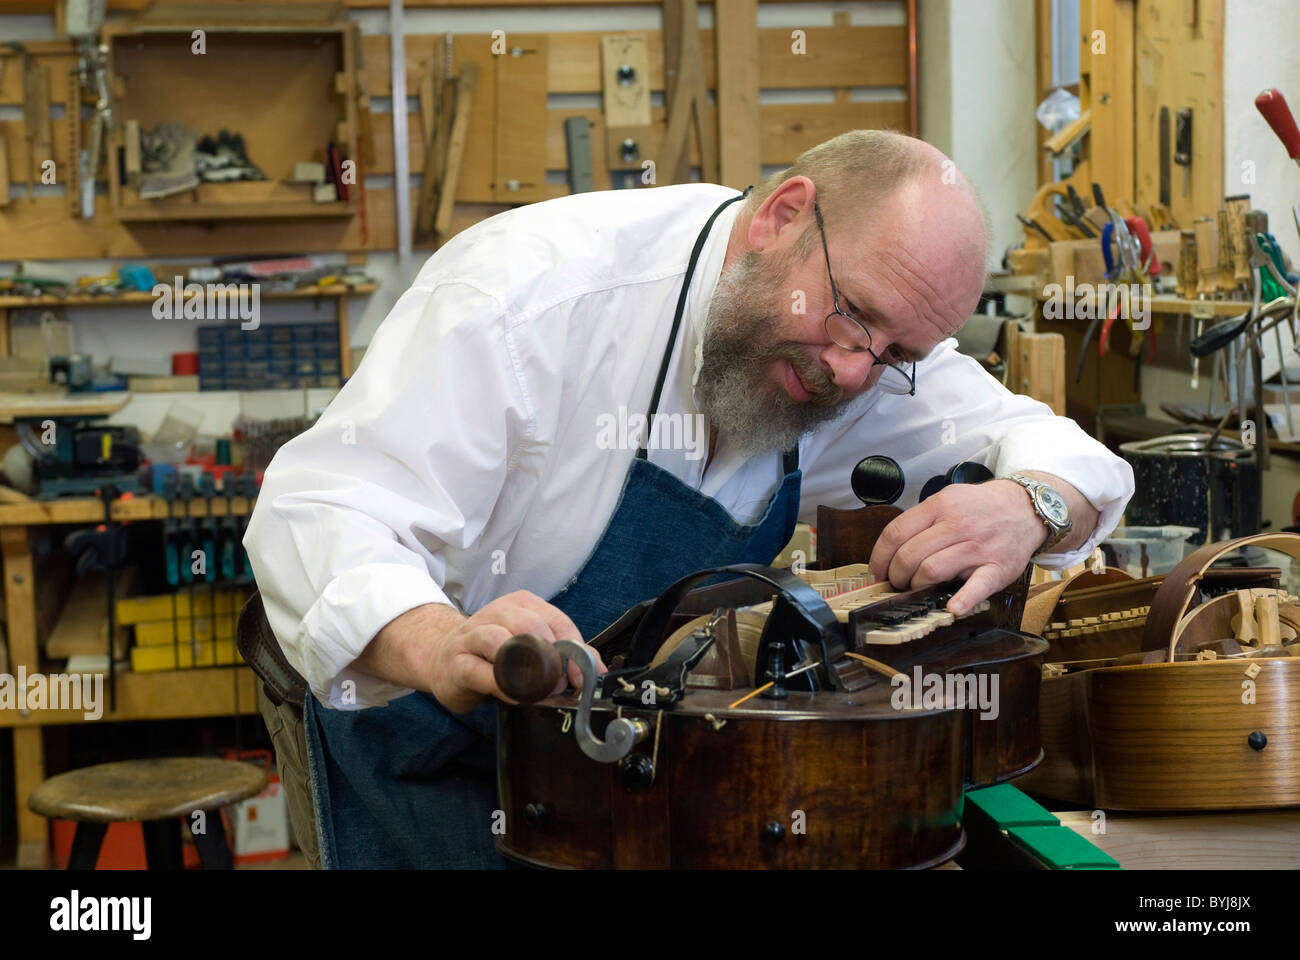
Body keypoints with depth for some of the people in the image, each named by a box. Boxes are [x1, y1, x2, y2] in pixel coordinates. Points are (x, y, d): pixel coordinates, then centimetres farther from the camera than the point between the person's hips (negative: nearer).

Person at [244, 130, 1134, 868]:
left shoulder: (871, 342, -9)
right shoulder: (537, 287, -28)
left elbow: (1063, 450, -3)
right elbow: (320, 510, -32)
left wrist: (1028, 506, -28)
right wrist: (443, 650, -52)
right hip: (441, 755, -6)